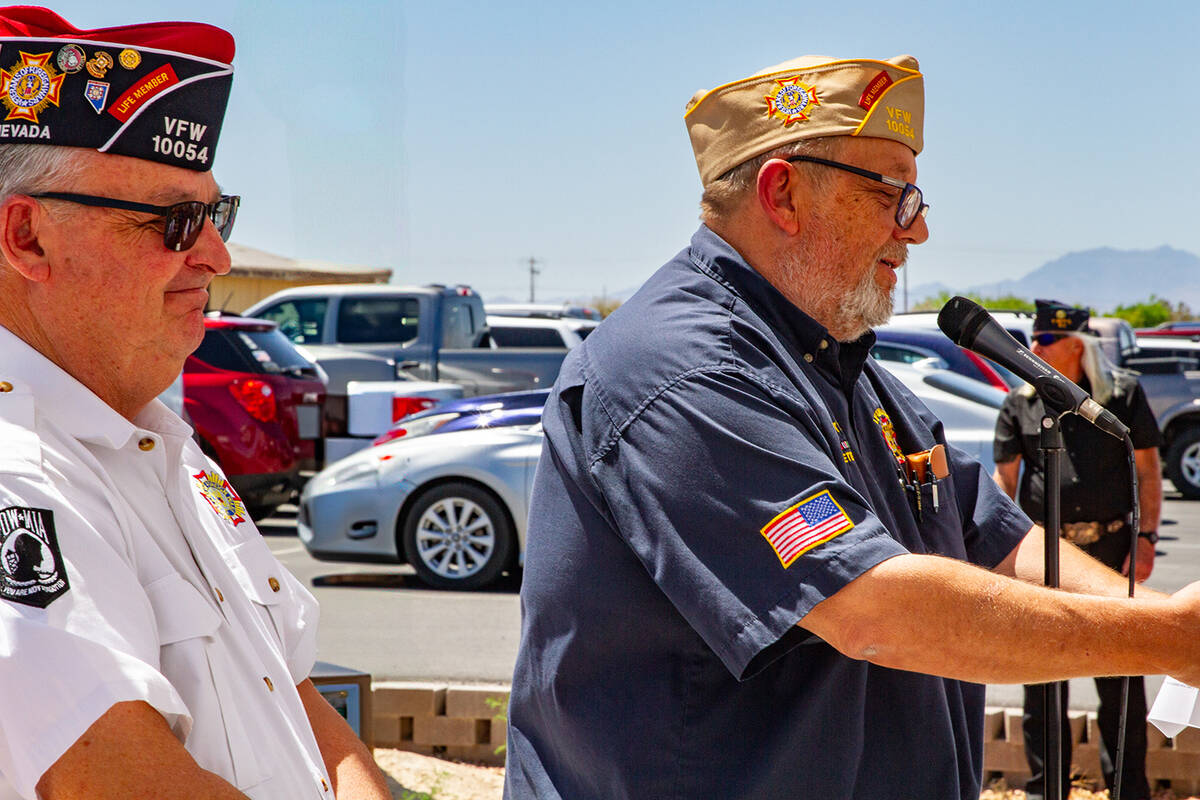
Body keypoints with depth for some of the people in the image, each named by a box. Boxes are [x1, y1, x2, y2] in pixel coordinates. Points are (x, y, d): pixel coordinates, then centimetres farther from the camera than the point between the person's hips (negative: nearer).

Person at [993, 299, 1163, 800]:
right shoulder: (1019, 405, 6)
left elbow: (1148, 471, 3)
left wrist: (1146, 539, -6)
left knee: (1121, 679, 3)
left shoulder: (1123, 394, 3)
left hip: (1112, 549, -1)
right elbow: (1005, 478, 4)